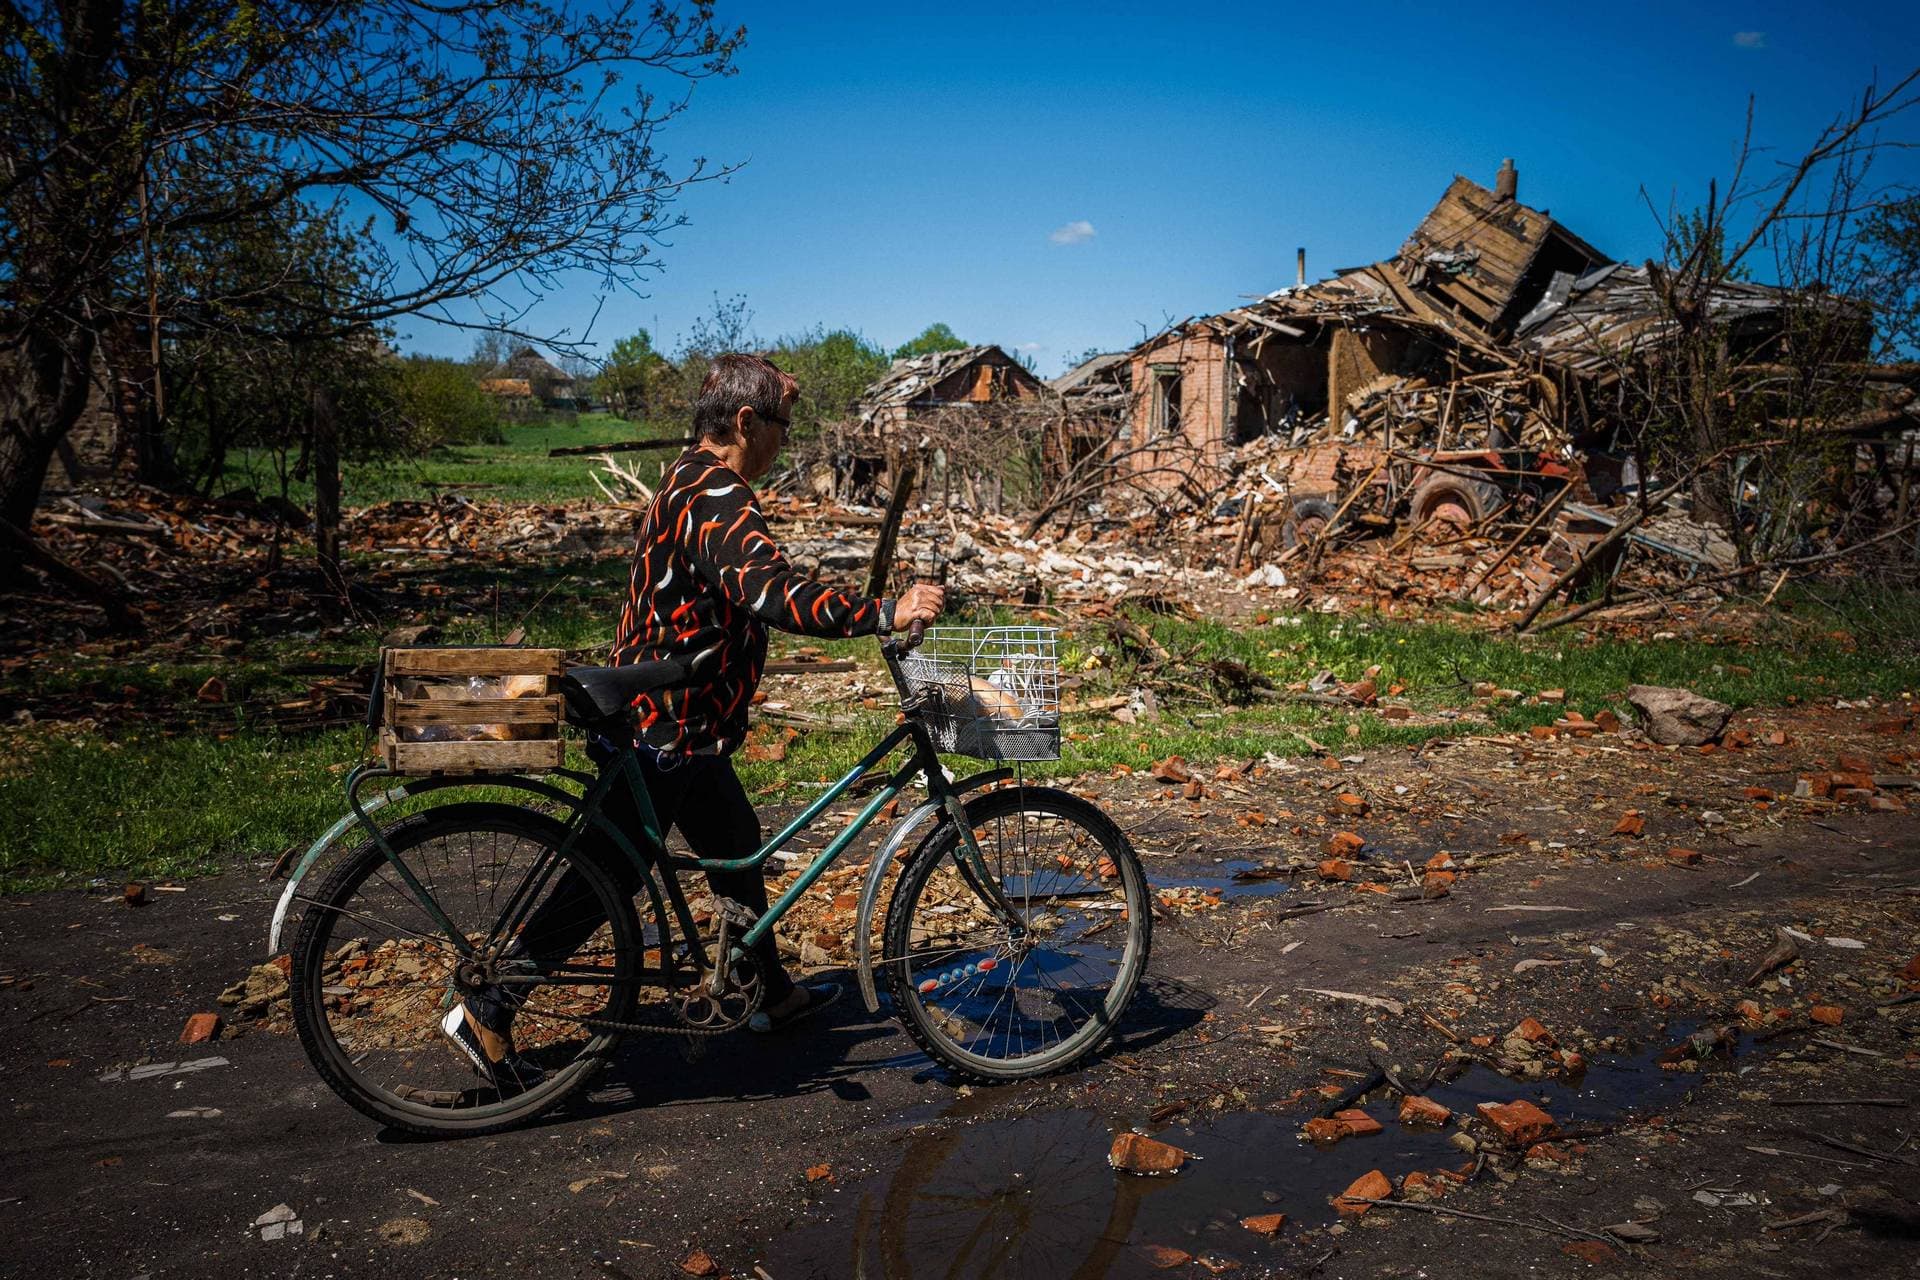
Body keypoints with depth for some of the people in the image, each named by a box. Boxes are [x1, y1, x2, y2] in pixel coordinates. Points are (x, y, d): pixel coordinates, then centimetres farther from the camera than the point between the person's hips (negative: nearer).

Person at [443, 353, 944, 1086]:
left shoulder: (691, 480, 10)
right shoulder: (716, 499, -23)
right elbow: (772, 592, -40)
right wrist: (886, 614, -42)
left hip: (681, 725, 11)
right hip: (662, 730, -11)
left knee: (736, 846, 18)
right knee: (610, 877, 5)